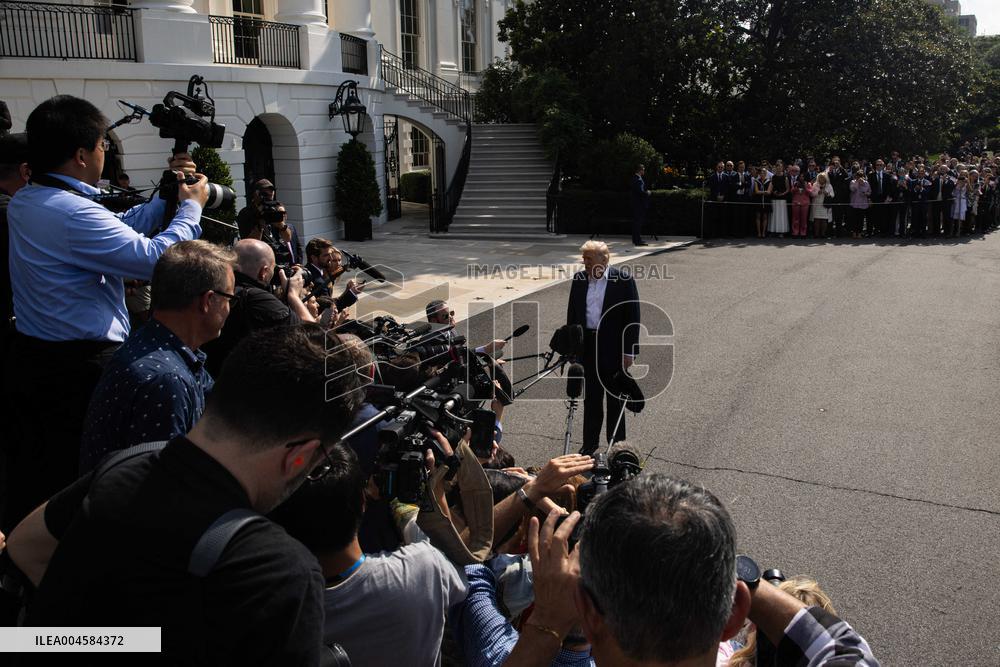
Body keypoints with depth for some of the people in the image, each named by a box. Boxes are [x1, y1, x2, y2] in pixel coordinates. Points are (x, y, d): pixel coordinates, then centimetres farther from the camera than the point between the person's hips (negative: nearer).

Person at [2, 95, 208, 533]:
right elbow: (154, 258, -25)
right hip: (81, 369, -10)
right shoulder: (73, 213, -24)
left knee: (37, 472, 21)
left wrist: (167, 195, 13)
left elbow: (117, 230, 14)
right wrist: (191, 207, -10)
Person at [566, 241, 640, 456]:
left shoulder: (624, 281, -10)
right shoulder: (579, 280, 2)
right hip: (587, 347, 4)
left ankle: (616, 444, 22)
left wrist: (629, 351, -10)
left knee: (615, 397, 9)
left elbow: (633, 318, -8)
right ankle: (590, 443, 25)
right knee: (590, 397, 13)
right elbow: (572, 315, 9)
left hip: (614, 347, -4)